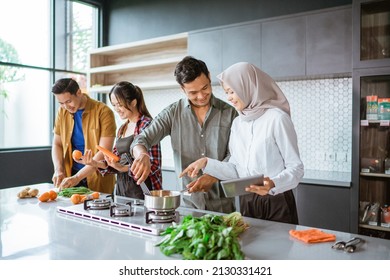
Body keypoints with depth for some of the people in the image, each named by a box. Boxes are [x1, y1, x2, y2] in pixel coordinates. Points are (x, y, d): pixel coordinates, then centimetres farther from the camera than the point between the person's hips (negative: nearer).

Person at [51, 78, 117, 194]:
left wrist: (77, 177, -25)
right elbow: (57, 144, 9)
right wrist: (58, 170, -8)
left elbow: (103, 152, -21)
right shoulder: (62, 112, 2)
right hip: (71, 176, 5)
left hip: (98, 180, -4)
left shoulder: (103, 112, -16)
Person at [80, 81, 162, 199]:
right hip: (121, 189, 7)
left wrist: (123, 168, -25)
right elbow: (116, 162, 12)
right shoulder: (122, 129, 13)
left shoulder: (147, 125, -11)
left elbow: (154, 166, -16)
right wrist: (96, 163, -6)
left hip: (141, 191, -7)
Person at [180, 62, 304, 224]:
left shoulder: (277, 118, -12)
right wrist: (206, 163, -3)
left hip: (276, 204, -5)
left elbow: (296, 168, -11)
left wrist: (273, 184, -28)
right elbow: (236, 171, 8)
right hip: (246, 203, 6)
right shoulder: (238, 123, 8)